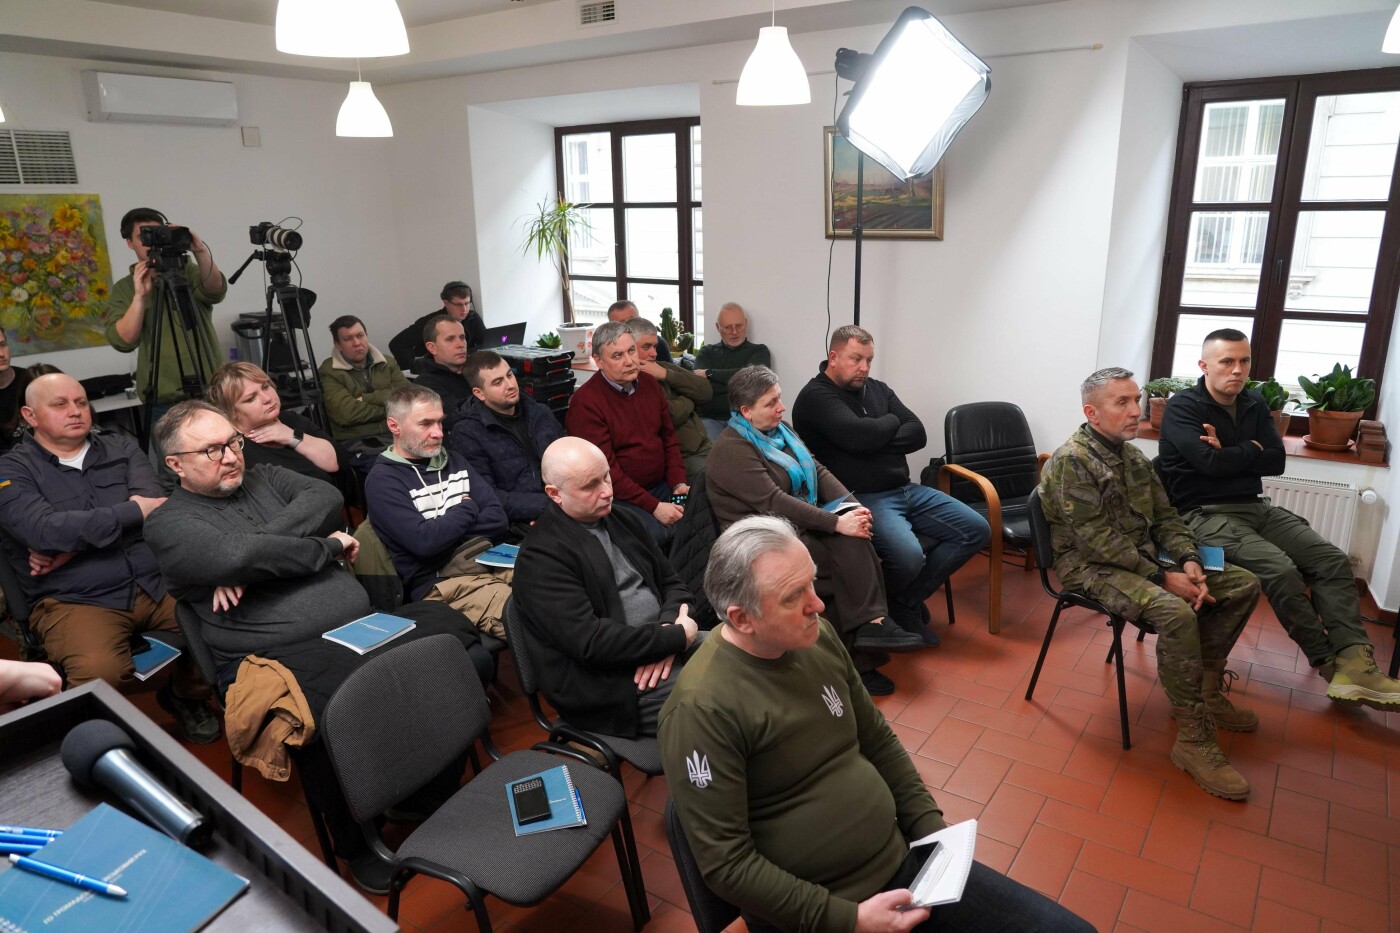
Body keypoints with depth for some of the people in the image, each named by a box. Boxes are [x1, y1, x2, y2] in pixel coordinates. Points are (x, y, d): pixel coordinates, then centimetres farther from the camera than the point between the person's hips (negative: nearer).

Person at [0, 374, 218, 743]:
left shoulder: (121, 448, 14)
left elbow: (153, 505, -4)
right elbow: (44, 530, -14)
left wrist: (71, 546, -10)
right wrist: (134, 510, -11)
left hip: (157, 582, 4)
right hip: (75, 599, -3)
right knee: (98, 674, -32)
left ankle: (186, 696, 13)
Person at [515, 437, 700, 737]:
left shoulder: (624, 521, 13)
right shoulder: (540, 557, -12)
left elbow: (673, 583, 14)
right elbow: (590, 641, -19)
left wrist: (669, 627, -8)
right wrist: (675, 637, -15)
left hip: (665, 643, 8)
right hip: (616, 687, -8)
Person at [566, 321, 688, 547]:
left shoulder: (650, 384, 8)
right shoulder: (586, 401, -15)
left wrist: (679, 483, -2)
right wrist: (653, 506, -22)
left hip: (661, 485, 7)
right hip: (619, 496, -7)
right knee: (657, 534, -31)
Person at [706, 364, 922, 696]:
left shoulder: (781, 430, 14)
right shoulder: (731, 450, -13)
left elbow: (819, 471, 10)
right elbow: (774, 503, -21)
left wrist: (852, 507, -8)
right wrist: (836, 523, -23)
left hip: (801, 524, 7)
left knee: (854, 541, -21)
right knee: (850, 545, -23)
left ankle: (871, 624, -20)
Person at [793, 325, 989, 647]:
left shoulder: (878, 389, 15)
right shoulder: (815, 397, -8)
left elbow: (918, 434, 5)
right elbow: (859, 435, -24)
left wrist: (876, 441, -11)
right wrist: (891, 422, -3)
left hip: (906, 490, 9)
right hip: (863, 498, -8)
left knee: (976, 530, 0)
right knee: (909, 556, -33)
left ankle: (906, 600, 4)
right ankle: (883, 605, 3)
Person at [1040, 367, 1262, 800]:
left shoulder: (1133, 457, 12)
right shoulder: (1071, 462, -17)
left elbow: (1165, 517, 12)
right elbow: (1097, 540, -21)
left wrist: (1189, 562, -8)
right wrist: (1163, 577, -21)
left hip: (1145, 556, 9)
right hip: (1091, 566, -9)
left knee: (1244, 584, 4)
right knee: (1176, 613, -33)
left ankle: (1205, 691, 16)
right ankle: (1194, 739, -19)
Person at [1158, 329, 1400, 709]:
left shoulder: (1254, 404, 12)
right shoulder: (1182, 407, -8)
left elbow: (1276, 462, 5)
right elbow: (1210, 463, -20)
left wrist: (1229, 455, -11)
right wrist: (1251, 449, -3)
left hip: (1255, 507, 8)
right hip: (1205, 515, -7)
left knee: (1332, 559, -11)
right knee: (1280, 568, -26)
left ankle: (1355, 662, -19)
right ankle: (1329, 663, -7)